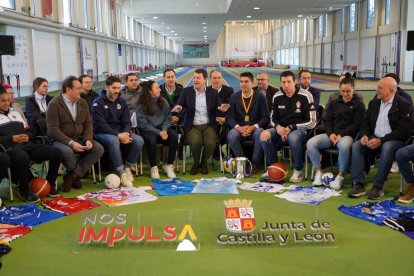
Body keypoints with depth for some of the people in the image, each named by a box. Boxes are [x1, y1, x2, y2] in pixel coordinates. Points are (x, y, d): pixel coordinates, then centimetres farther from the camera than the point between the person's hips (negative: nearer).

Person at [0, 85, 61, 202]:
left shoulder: (15, 113, 27)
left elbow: (28, 131, 26)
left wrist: (27, 136, 2)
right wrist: (12, 139, -15)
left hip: (26, 144, 6)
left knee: (55, 152, -14)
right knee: (23, 157, -42)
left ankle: (50, 183, 3)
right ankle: (24, 191, -21)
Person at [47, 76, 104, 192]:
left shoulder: (83, 103, 10)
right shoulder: (54, 104, -9)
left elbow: (88, 123, 9)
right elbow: (53, 129, -16)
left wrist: (88, 139, -12)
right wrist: (70, 143, -27)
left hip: (79, 139, 6)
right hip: (61, 140, -6)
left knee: (99, 149, -17)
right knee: (67, 151, -38)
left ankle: (71, 176, -12)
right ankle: (76, 176, -4)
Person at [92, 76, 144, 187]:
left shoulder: (122, 102, 11)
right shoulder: (98, 103, -6)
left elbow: (127, 121, 5)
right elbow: (101, 125, -16)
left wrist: (126, 133, -18)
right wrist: (118, 135, -26)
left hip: (120, 132, 5)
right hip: (103, 133, -5)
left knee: (138, 140, -21)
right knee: (114, 141, -39)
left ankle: (128, 168, -5)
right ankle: (122, 173, -29)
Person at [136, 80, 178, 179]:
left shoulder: (163, 101, 5)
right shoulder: (142, 104, -6)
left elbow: (168, 118, 4)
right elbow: (143, 123, -11)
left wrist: (164, 130, -16)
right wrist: (159, 132, -20)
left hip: (163, 128, 3)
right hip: (148, 130, -3)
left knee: (174, 136, -28)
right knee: (151, 139, -37)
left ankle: (169, 165, -13)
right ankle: (154, 167, -18)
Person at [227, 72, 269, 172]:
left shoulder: (260, 97, 0)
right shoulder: (234, 97, 5)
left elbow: (266, 118, -3)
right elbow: (230, 118, 2)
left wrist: (253, 127, -18)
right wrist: (239, 128, -17)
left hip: (255, 129, -1)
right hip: (239, 129, 1)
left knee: (260, 134, -35)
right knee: (231, 135, -32)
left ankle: (255, 162, -14)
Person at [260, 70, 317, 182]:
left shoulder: (305, 96, -10)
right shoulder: (277, 97, 4)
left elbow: (312, 122, -10)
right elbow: (273, 118, 14)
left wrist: (291, 128, -16)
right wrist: (277, 126, -10)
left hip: (300, 130, -4)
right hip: (281, 129, 4)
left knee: (293, 137, -38)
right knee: (264, 135, -23)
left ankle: (298, 171, -17)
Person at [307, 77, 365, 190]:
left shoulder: (359, 105, 8)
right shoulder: (334, 103, 21)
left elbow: (357, 125, -2)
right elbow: (327, 120, 14)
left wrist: (341, 134, -14)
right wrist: (331, 133, -6)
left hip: (347, 135, -4)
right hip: (331, 134, 4)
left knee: (344, 146, -41)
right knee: (311, 143, -23)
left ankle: (340, 176, -25)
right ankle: (319, 172, -12)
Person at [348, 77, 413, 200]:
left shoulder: (404, 105, -8)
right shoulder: (374, 103, 11)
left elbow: (404, 130, -16)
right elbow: (366, 122, 15)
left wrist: (381, 140, -24)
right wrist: (365, 135, -9)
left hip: (394, 140, -5)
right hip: (374, 138, 6)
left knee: (387, 148, -38)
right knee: (356, 146, -21)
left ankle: (378, 187, -30)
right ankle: (358, 184, -25)